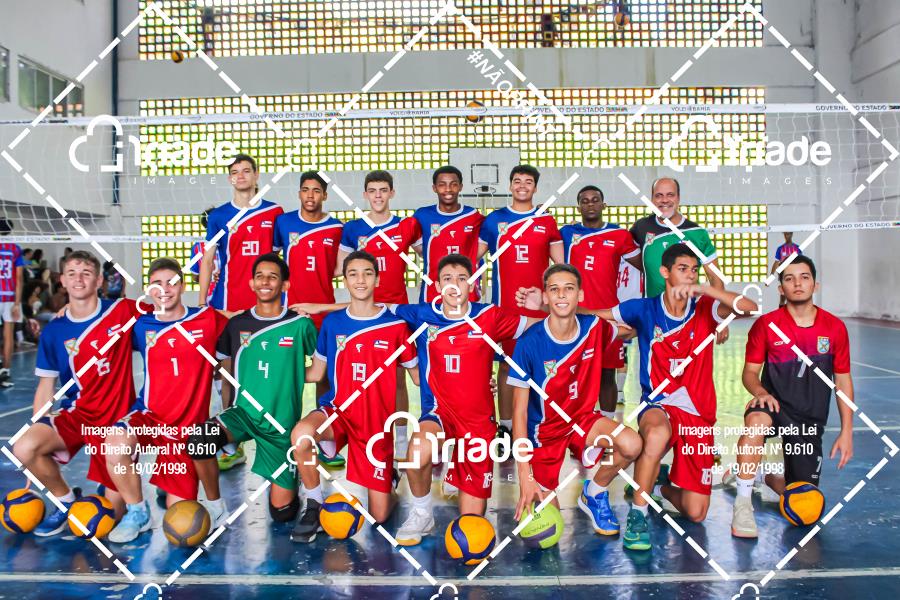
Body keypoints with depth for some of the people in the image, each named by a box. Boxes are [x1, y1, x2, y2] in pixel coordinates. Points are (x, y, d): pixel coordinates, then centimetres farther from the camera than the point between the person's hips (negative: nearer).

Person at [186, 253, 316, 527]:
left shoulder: (300, 325, -6)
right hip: (243, 412, 2)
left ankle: (287, 480, 33)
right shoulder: (237, 324, 2)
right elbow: (226, 373, 13)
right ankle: (214, 507, -7)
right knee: (198, 439, -30)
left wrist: (291, 374, -2)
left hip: (282, 424, -2)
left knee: (282, 511, -3)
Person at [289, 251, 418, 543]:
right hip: (337, 409, 1)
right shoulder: (331, 323, 1)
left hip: (377, 422, -1)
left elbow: (418, 374, 3)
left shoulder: (396, 325, -5)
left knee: (379, 515, 0)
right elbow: (316, 372, 10)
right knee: (301, 434, -35)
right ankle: (314, 506, -9)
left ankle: (388, 476, 37)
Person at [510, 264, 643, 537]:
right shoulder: (529, 342, -23)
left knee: (632, 445, -26)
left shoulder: (593, 328, -12)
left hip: (582, 417, 3)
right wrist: (524, 476, -25)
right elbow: (519, 411, -21)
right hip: (544, 430, -3)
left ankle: (594, 494, 4)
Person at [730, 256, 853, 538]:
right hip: (775, 406, -2)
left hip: (811, 420, 2)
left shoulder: (835, 328, -1)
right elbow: (750, 372, -1)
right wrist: (760, 392, -24)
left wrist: (846, 431, 3)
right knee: (756, 421, -41)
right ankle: (743, 504, -26)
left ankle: (773, 478, 39)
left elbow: (843, 381, 6)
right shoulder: (766, 324, -7)